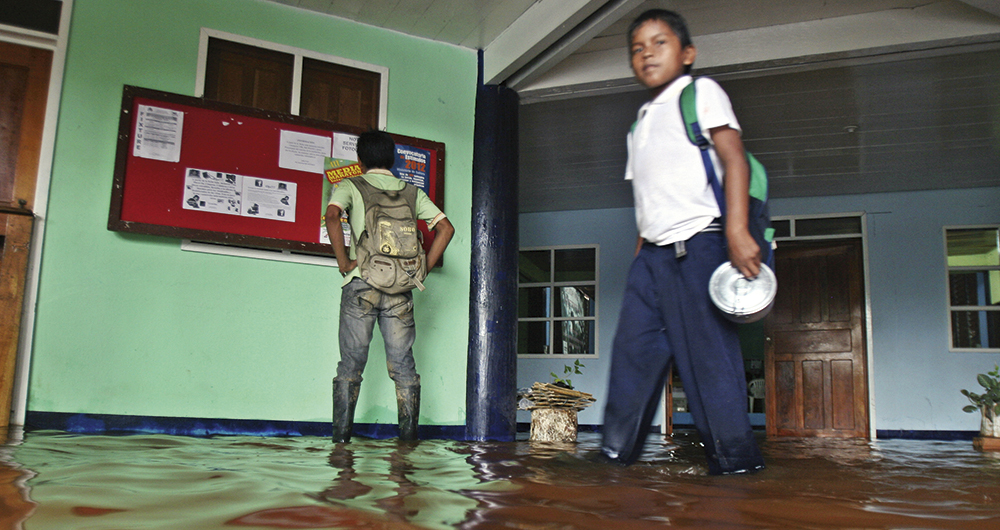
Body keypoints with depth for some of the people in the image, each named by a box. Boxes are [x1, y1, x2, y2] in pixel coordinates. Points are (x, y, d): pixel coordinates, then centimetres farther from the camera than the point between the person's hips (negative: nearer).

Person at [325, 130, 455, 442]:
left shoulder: (351, 186, 6)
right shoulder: (411, 192, 15)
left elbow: (332, 217, -13)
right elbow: (446, 228, 7)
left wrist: (343, 262, -8)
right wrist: (424, 268, 8)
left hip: (361, 281, -2)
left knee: (351, 364, 3)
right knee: (403, 364, 6)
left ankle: (341, 433, 3)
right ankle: (409, 435, 6)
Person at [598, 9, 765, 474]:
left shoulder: (700, 92, 4)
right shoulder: (641, 121, 24)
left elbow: (734, 159, -8)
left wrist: (737, 231, -20)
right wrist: (640, 251, 16)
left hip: (696, 243, -7)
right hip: (651, 252, 7)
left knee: (707, 352, -7)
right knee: (632, 346, 5)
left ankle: (734, 455, 3)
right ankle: (618, 448, 12)